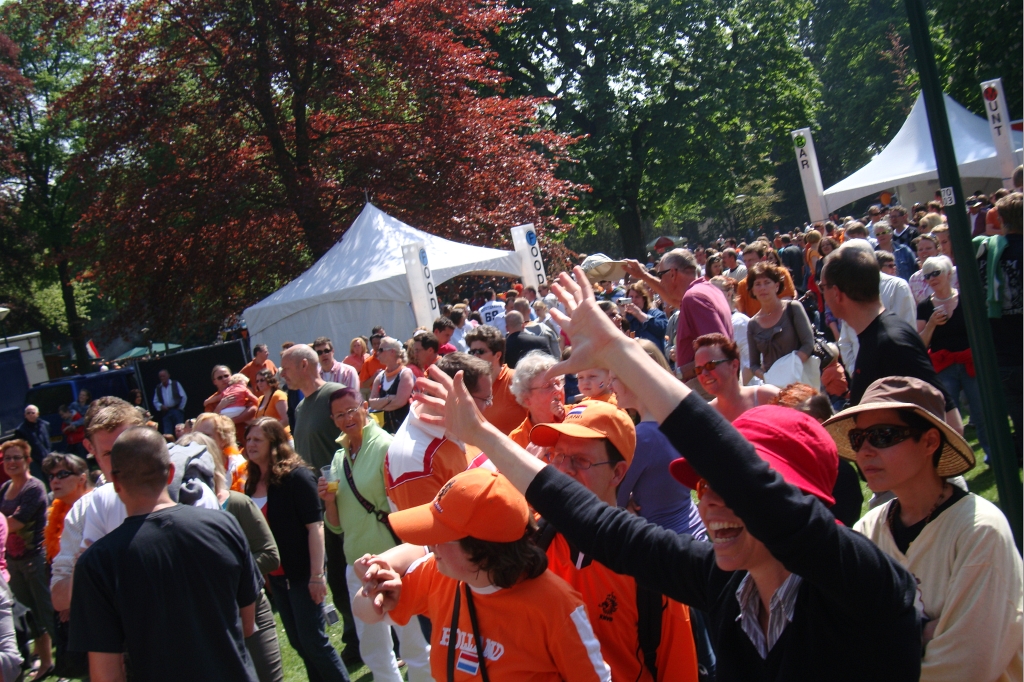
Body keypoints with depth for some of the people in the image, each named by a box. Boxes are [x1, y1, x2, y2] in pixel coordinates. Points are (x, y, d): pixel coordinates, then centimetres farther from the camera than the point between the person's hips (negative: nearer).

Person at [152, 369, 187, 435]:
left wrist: (180, 408, -2)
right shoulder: (158, 388, 11)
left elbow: (184, 397, 2)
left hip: (176, 411, -2)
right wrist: (161, 406, -5)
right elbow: (155, 401, 13)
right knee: (167, 433, -1)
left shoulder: (176, 384, 3)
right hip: (165, 412, 2)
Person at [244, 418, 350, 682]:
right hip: (276, 575, 7)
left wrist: (317, 575, -21)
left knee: (314, 641, -2)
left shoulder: (296, 476, -14)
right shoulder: (253, 482, 5)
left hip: (302, 574, -7)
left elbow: (315, 526, -17)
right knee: (298, 642, 14)